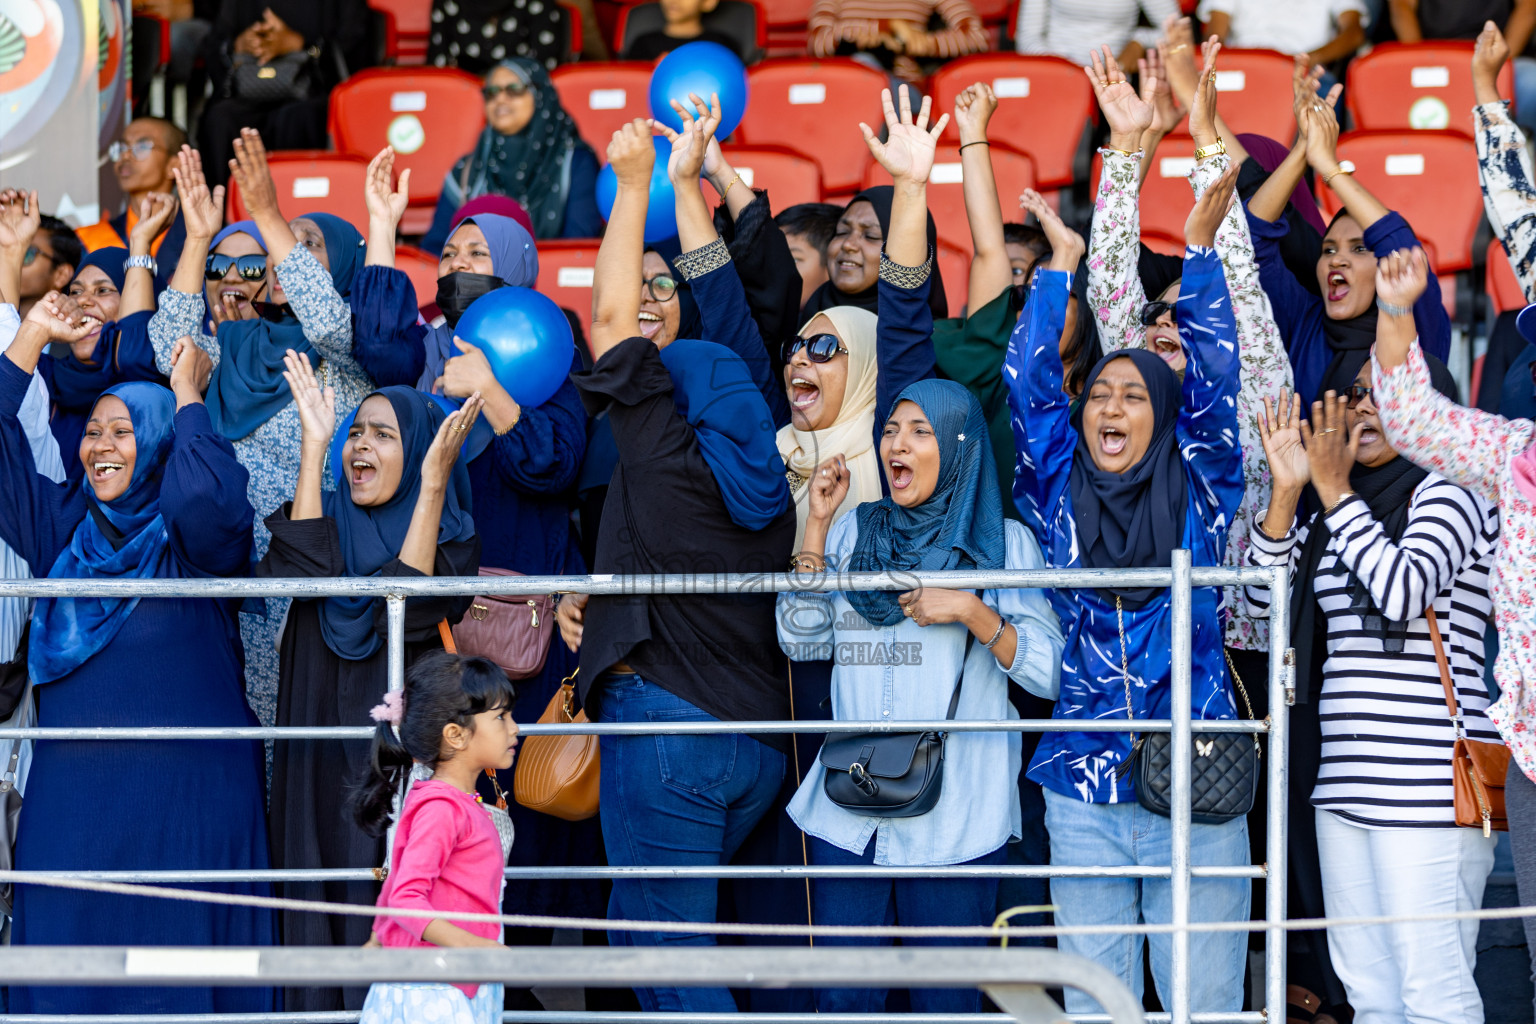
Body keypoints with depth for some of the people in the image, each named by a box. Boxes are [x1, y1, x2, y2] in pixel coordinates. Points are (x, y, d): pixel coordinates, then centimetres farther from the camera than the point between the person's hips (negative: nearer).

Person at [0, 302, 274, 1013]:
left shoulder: (194, 534, -1)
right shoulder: (66, 526, 14)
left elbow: (212, 498, -24)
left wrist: (187, 398, -11)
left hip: (183, 797, -5)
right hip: (71, 791, 5)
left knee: (174, 947, -5)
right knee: (66, 953, 2)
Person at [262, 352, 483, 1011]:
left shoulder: (450, 535, 2)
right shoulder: (332, 519, 11)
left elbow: (409, 607, -18)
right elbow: (301, 573, -12)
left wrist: (432, 482, -20)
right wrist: (314, 445, -10)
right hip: (322, 762, 3)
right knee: (326, 903, 0)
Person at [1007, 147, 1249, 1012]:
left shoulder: (1199, 491, 5)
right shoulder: (1058, 495, 9)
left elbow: (1214, 380, -2)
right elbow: (1030, 384, 4)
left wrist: (1202, 248, -3)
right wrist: (1062, 264, 6)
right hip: (1086, 785, 2)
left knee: (1205, 1001, -1)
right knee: (1094, 1002, 6)